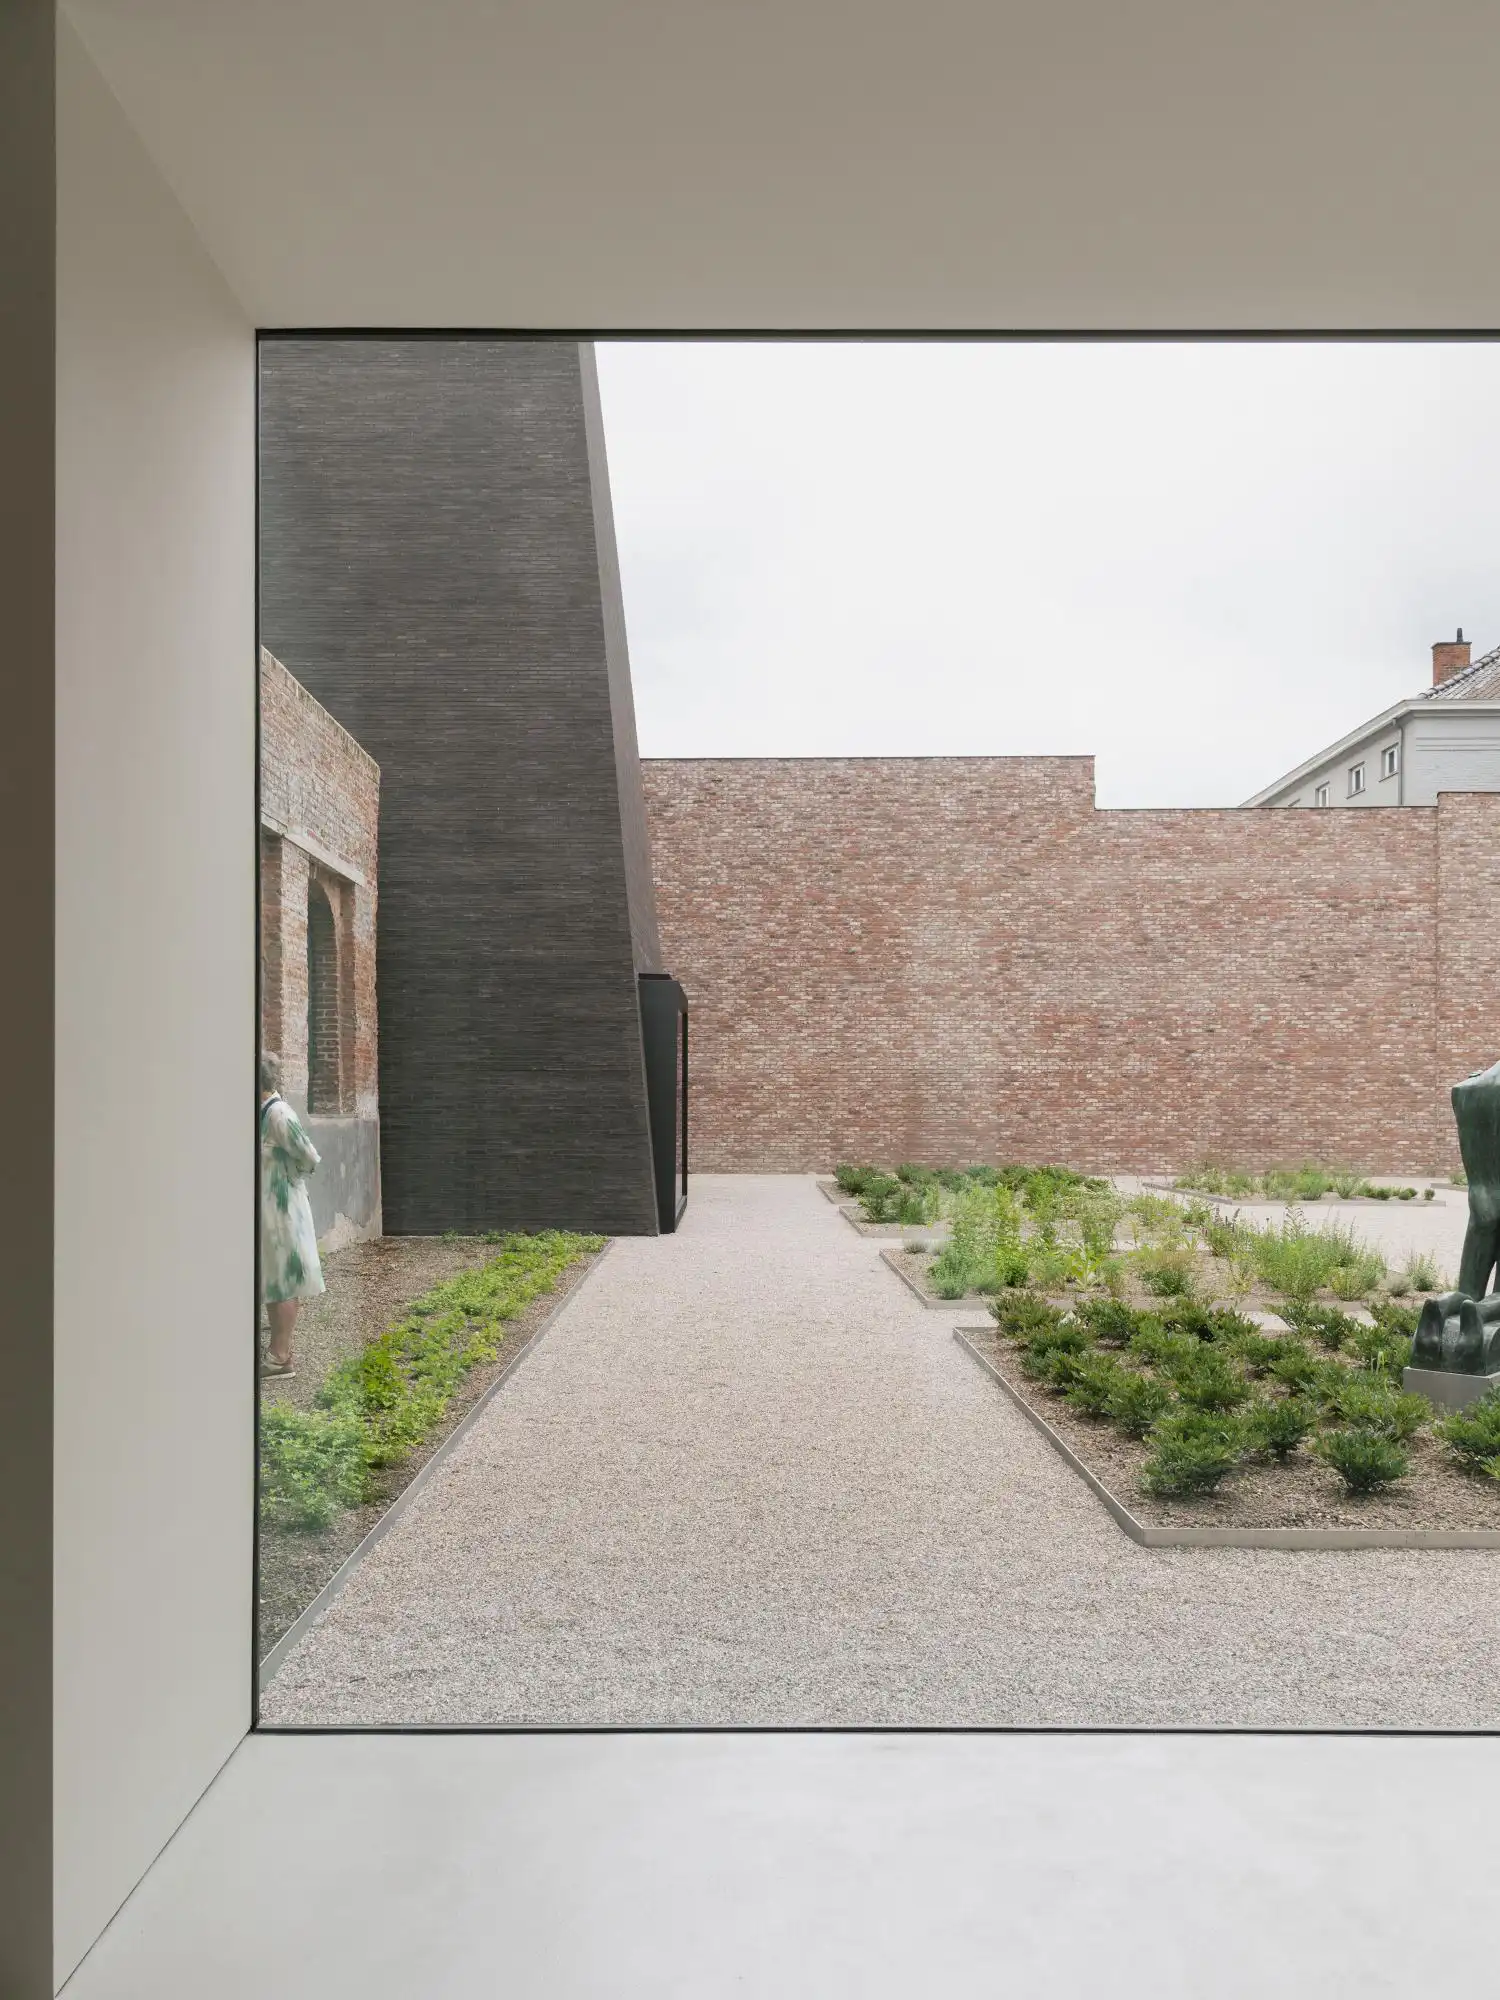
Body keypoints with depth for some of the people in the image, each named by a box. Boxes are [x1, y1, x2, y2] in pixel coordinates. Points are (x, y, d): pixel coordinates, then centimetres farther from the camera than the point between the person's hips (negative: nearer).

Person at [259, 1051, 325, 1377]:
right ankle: (278, 1349, 23)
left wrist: (291, 1176, 1)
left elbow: (309, 1158, -15)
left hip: (281, 1207, -9)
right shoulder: (264, 1112, 8)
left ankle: (280, 1357, 4)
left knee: (281, 1280, -2)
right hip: (269, 1207, 9)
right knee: (274, 1280, 14)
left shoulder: (278, 1114, -18)